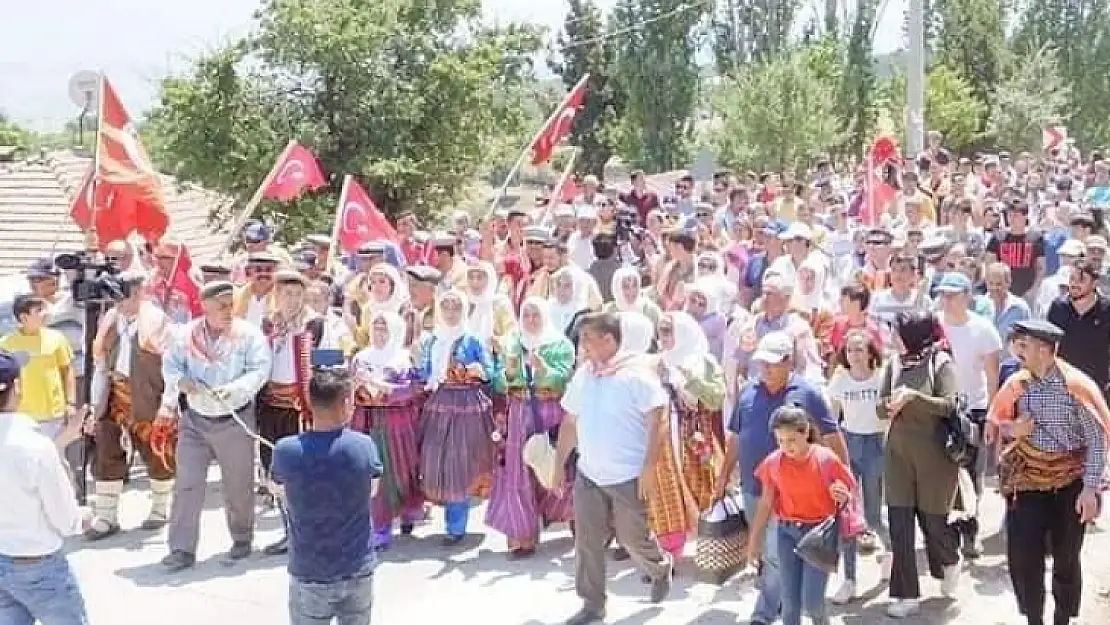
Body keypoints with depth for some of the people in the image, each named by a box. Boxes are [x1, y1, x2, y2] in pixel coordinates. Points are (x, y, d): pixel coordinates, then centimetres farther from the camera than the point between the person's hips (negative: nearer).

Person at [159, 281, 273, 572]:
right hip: (194, 420, 2)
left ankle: (242, 538, 30)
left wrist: (231, 390, -28)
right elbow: (170, 364, 6)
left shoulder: (249, 334, -7)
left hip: (235, 421, -2)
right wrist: (182, 382, -16)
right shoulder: (187, 334, 2)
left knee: (238, 485, 10)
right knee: (187, 484, -1)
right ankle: (182, 548, 5)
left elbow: (259, 371, -14)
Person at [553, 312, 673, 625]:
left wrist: (649, 467, -20)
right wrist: (559, 464, 14)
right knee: (587, 540, 4)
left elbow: (657, 421, -15)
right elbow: (569, 422, 14)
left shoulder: (635, 374, -13)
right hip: (588, 473, 5)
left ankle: (661, 570, 37)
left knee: (633, 538, 6)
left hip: (629, 476, -5)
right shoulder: (582, 375, 6)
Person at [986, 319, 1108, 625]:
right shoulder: (1016, 385, -4)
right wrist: (1012, 430, -15)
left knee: (1066, 559, 10)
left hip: (1070, 483, -2)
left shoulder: (1077, 385, -14)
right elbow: (994, 427, 9)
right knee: (1022, 557, -2)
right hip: (1027, 482, 2)